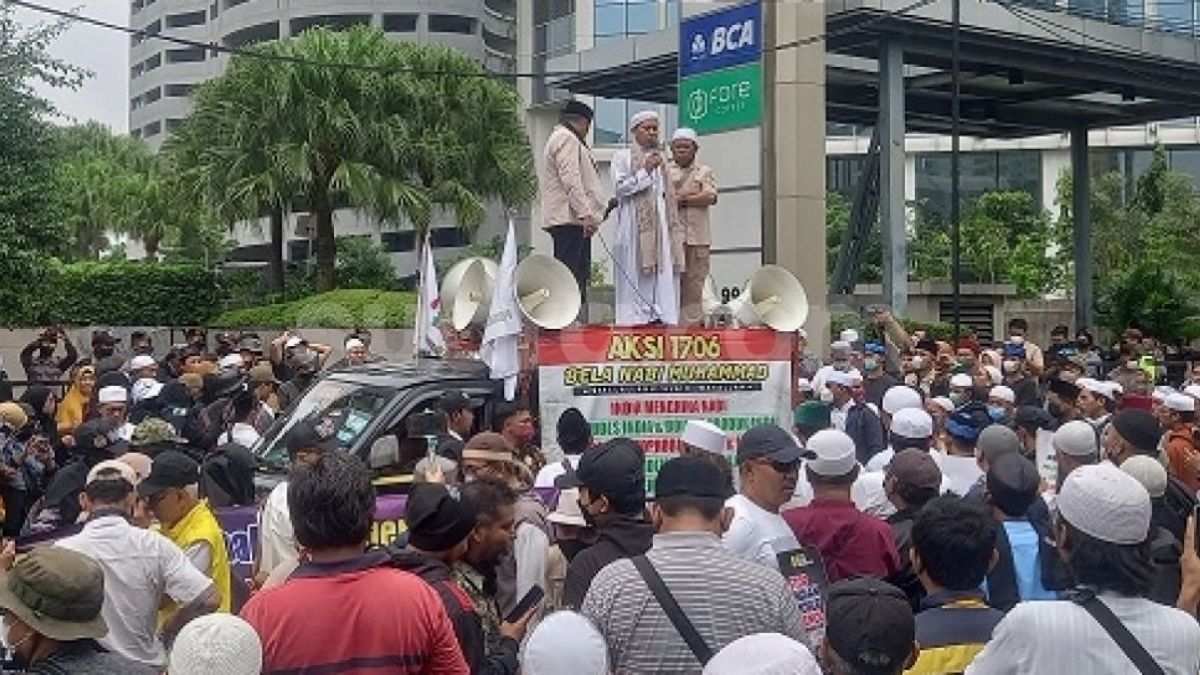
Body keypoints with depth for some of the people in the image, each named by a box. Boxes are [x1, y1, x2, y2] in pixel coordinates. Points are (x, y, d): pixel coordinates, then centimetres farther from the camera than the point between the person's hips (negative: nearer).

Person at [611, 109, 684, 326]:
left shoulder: (659, 160, 24)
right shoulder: (622, 157, 5)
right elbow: (619, 188, -8)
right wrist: (645, 171, -11)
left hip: (660, 225, 6)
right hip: (635, 225, -6)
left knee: (663, 273, -2)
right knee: (636, 276, -9)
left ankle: (661, 315, -4)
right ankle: (635, 317, -10)